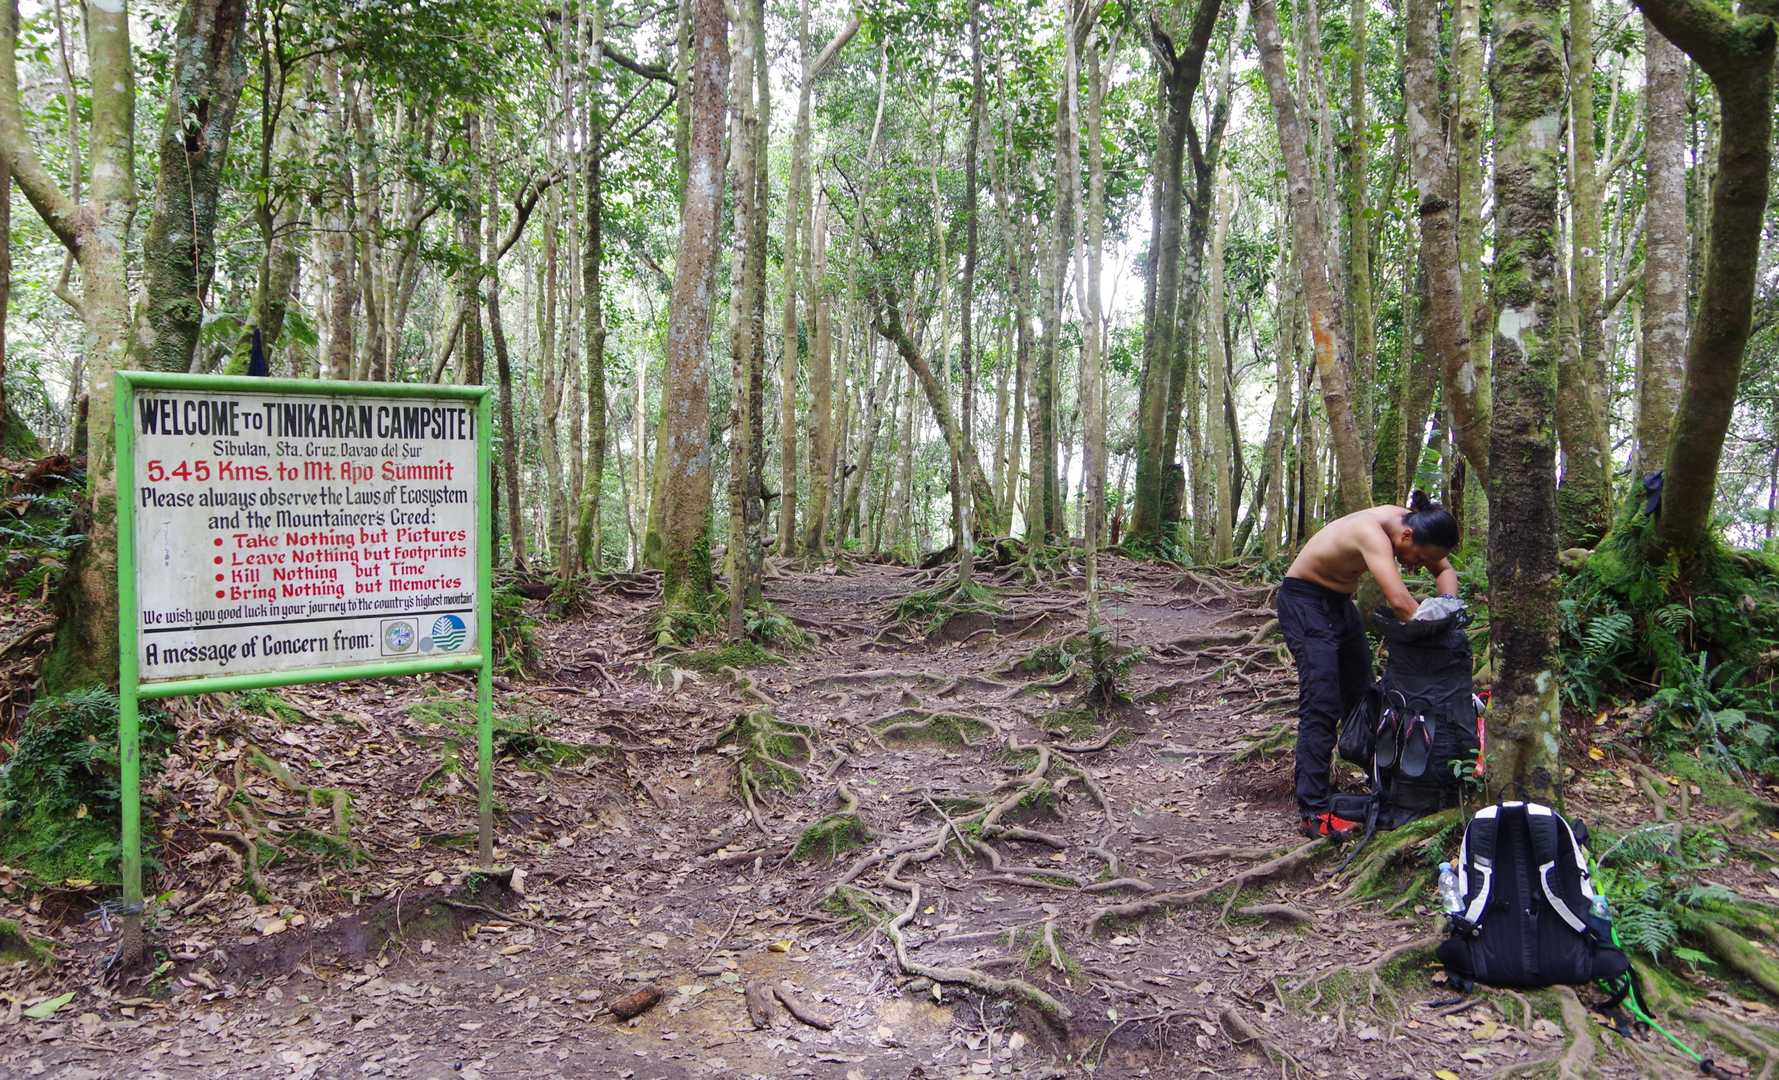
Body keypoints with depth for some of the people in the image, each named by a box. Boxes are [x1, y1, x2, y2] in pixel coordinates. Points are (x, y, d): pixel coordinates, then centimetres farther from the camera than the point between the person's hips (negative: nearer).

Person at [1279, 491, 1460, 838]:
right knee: (1322, 704, -16)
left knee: (1362, 695, 14)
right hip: (1303, 601, -9)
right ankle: (1313, 812, -16)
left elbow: (1444, 570, 7)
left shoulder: (1409, 525, -7)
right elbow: (1399, 600, -43)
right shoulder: (1373, 532, -33)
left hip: (1340, 601, 9)